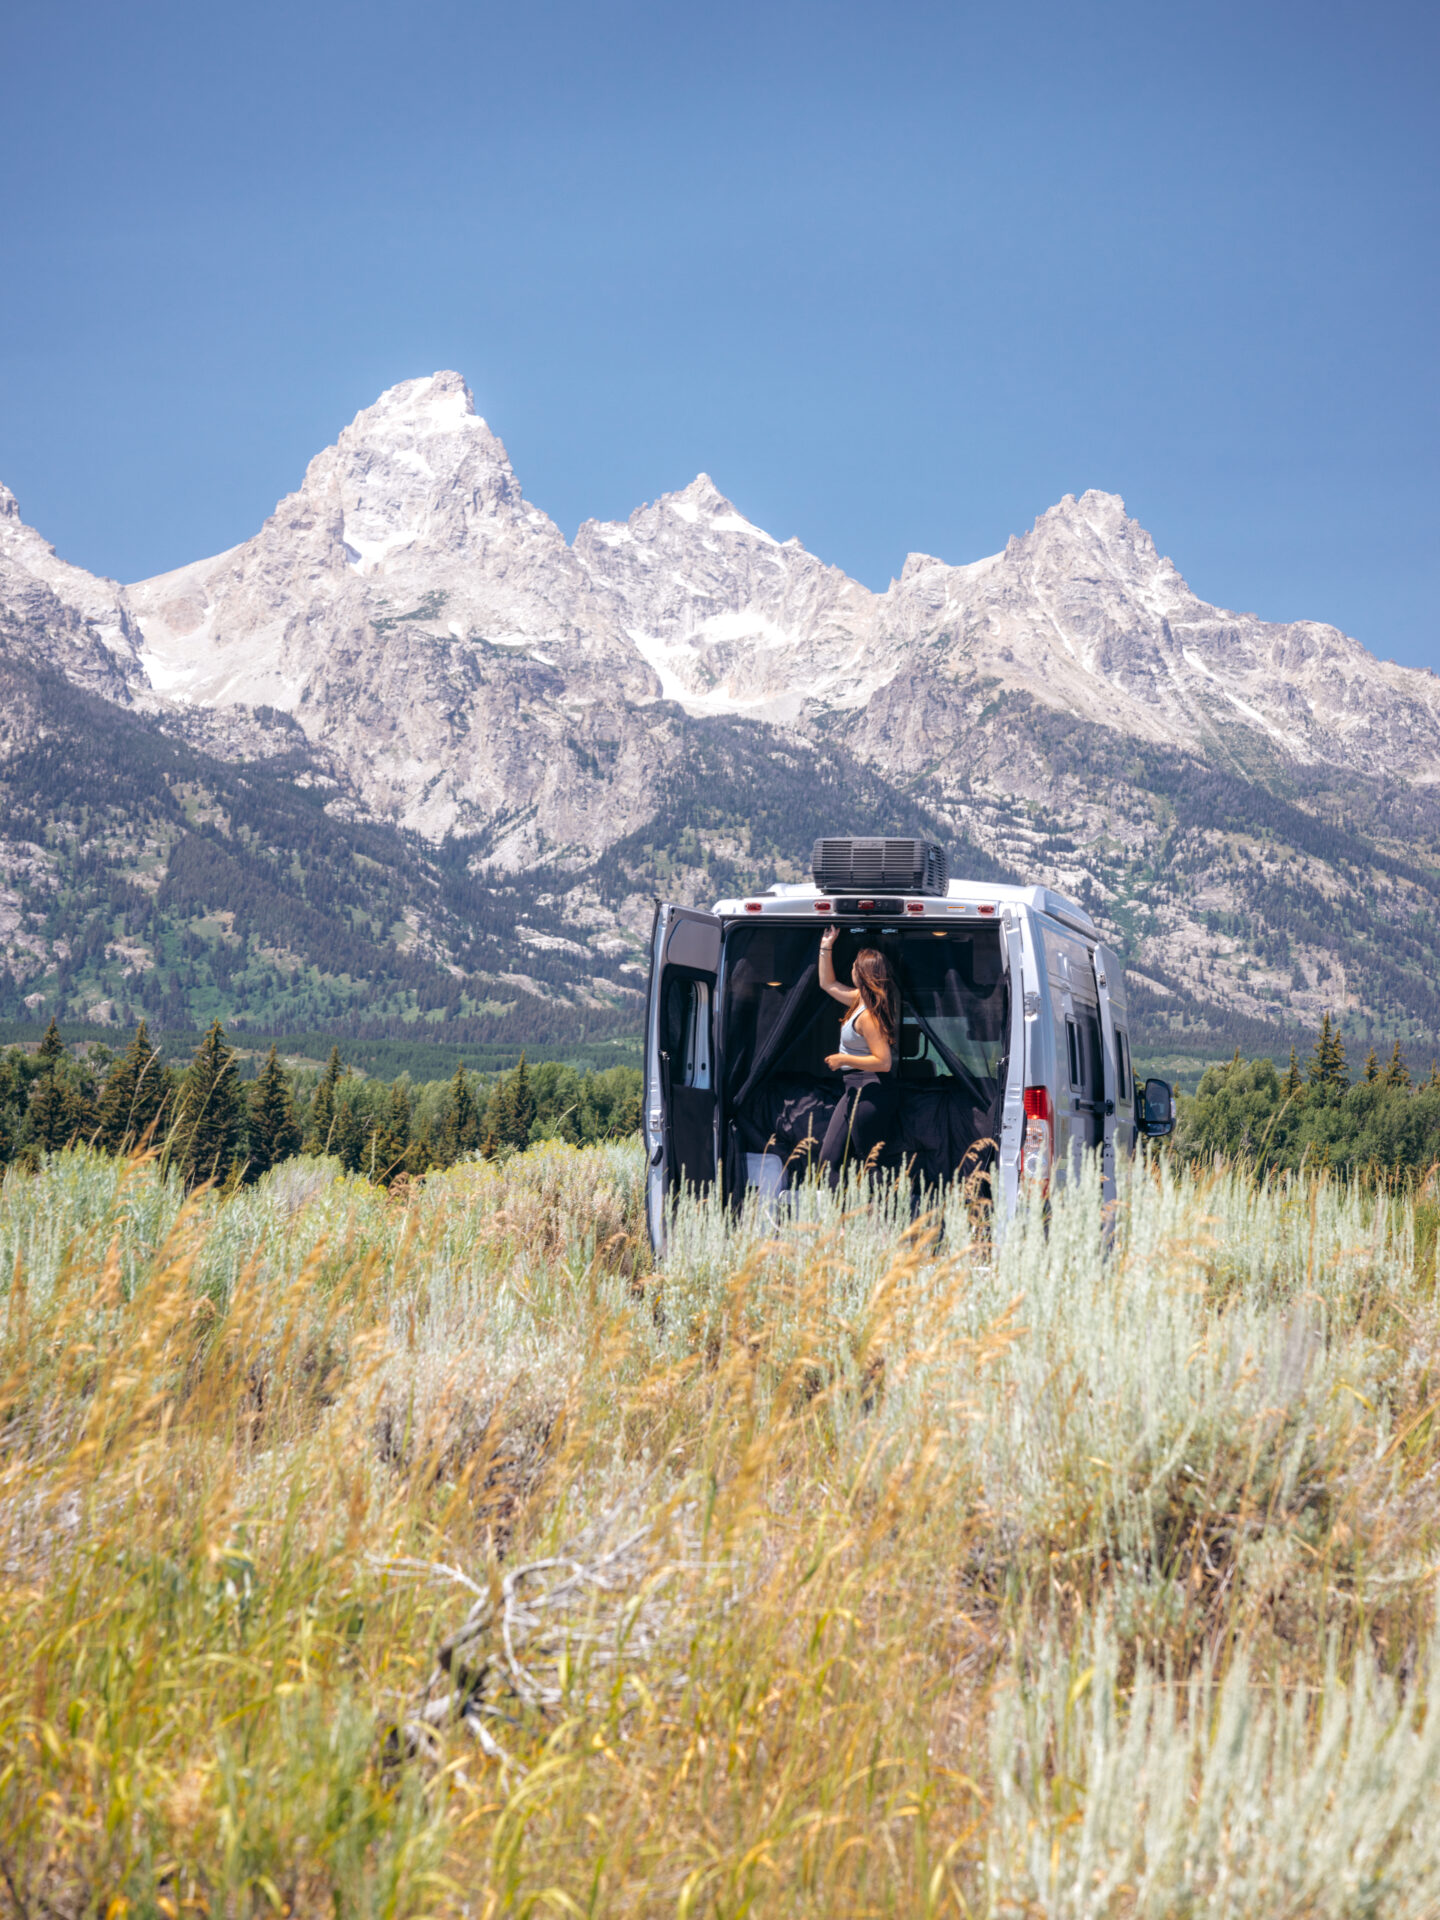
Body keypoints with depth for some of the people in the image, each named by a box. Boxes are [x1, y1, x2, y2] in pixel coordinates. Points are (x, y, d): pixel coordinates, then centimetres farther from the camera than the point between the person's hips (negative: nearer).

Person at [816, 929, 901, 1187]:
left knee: (870, 1164, -4)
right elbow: (828, 984, 26)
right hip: (857, 1090, 10)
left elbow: (883, 1062, -26)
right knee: (829, 1158, 6)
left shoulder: (867, 1016, -21)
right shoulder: (859, 1001, 8)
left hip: (870, 1093, -10)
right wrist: (826, 947, 20)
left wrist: (843, 1060, -19)